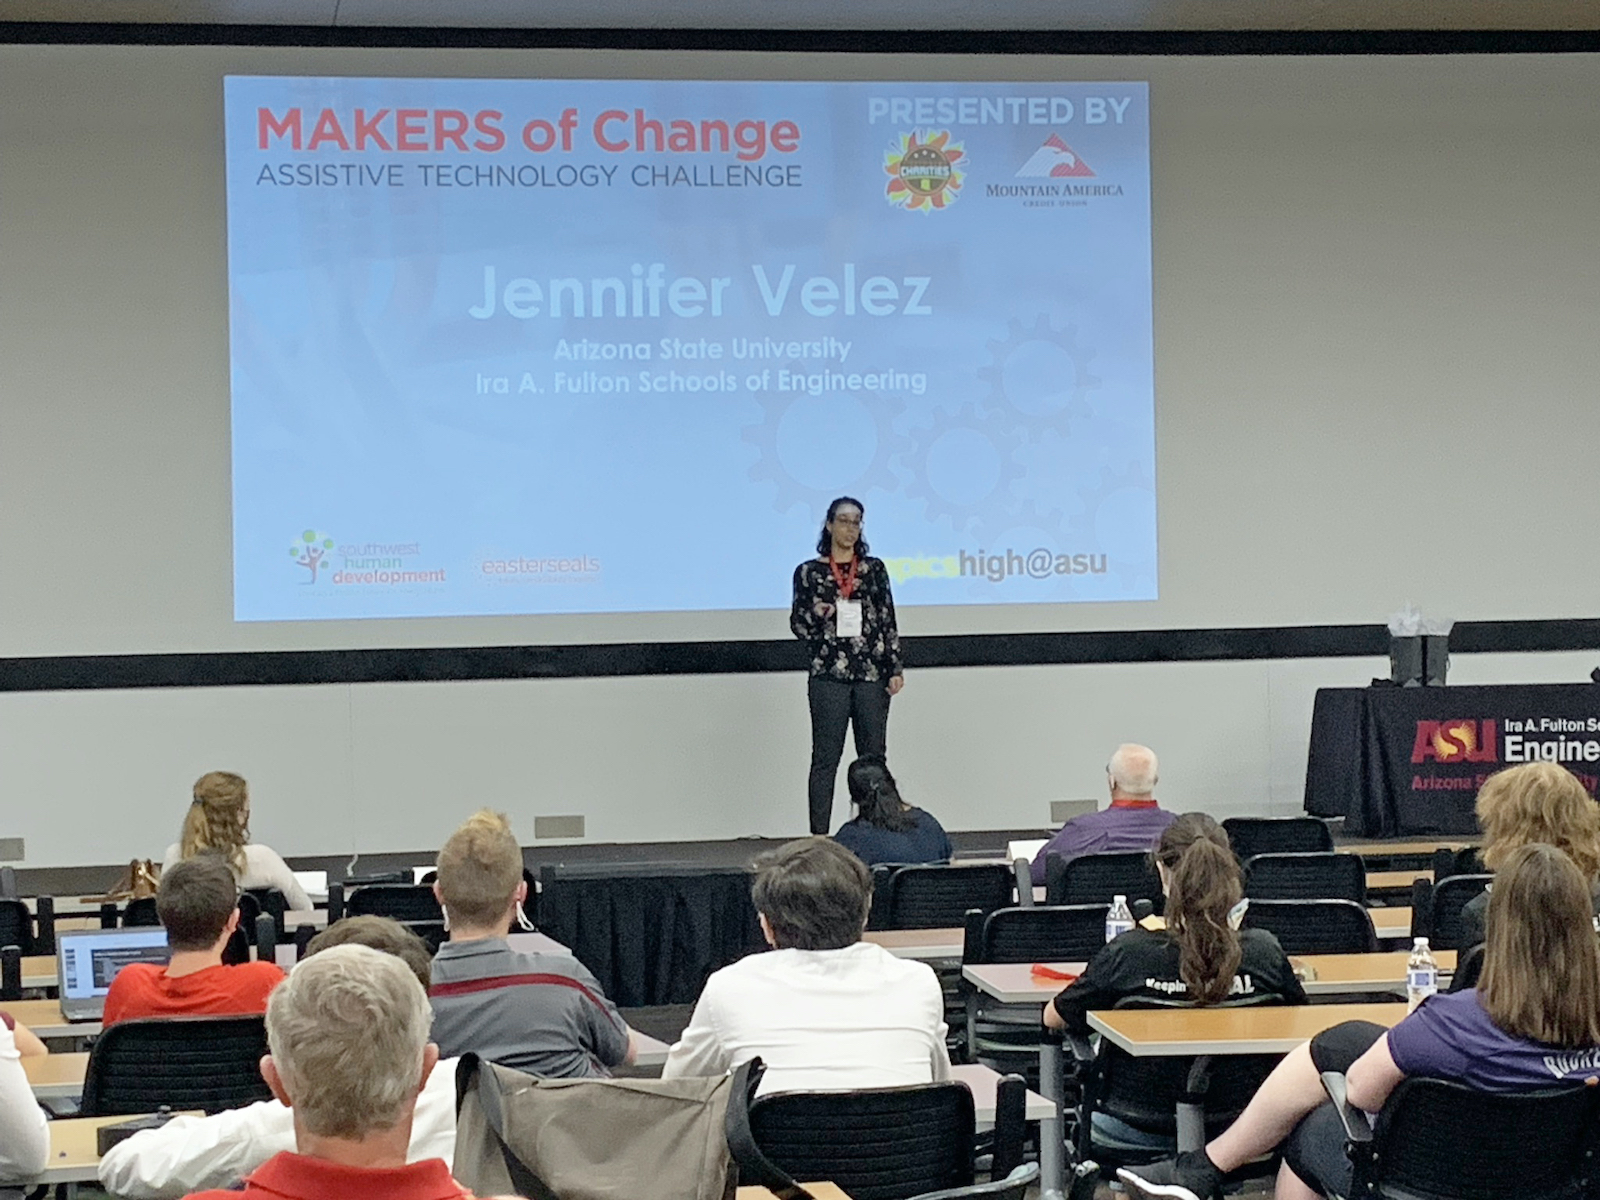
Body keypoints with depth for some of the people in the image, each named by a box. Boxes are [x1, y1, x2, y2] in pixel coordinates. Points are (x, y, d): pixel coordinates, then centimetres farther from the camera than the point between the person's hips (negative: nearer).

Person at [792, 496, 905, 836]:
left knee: (874, 757, 5)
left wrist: (895, 668, 2)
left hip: (872, 673, 2)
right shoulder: (809, 572, 3)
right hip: (828, 675, -2)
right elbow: (797, 623, 6)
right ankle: (819, 836, 0)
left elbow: (888, 621, 8)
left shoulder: (874, 569, 8)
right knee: (825, 758, -2)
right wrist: (817, 614, -16)